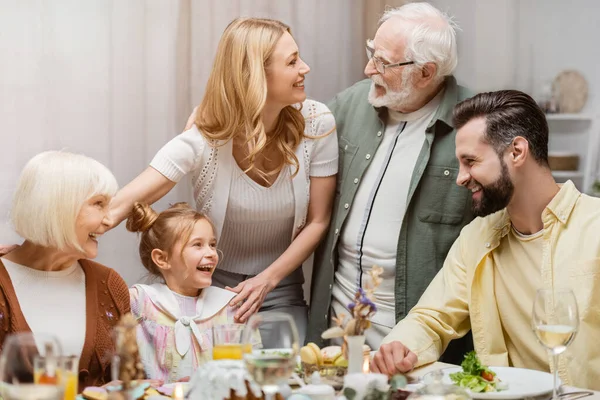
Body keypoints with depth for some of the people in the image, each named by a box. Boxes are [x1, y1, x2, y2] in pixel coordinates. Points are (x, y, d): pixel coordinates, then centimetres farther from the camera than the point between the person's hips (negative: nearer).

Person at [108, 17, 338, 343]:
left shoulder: (316, 124, -14)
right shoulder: (203, 140, -22)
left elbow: (317, 222, -5)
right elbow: (121, 205, -30)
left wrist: (267, 280, -15)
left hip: (281, 291, 2)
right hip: (212, 287, -2)